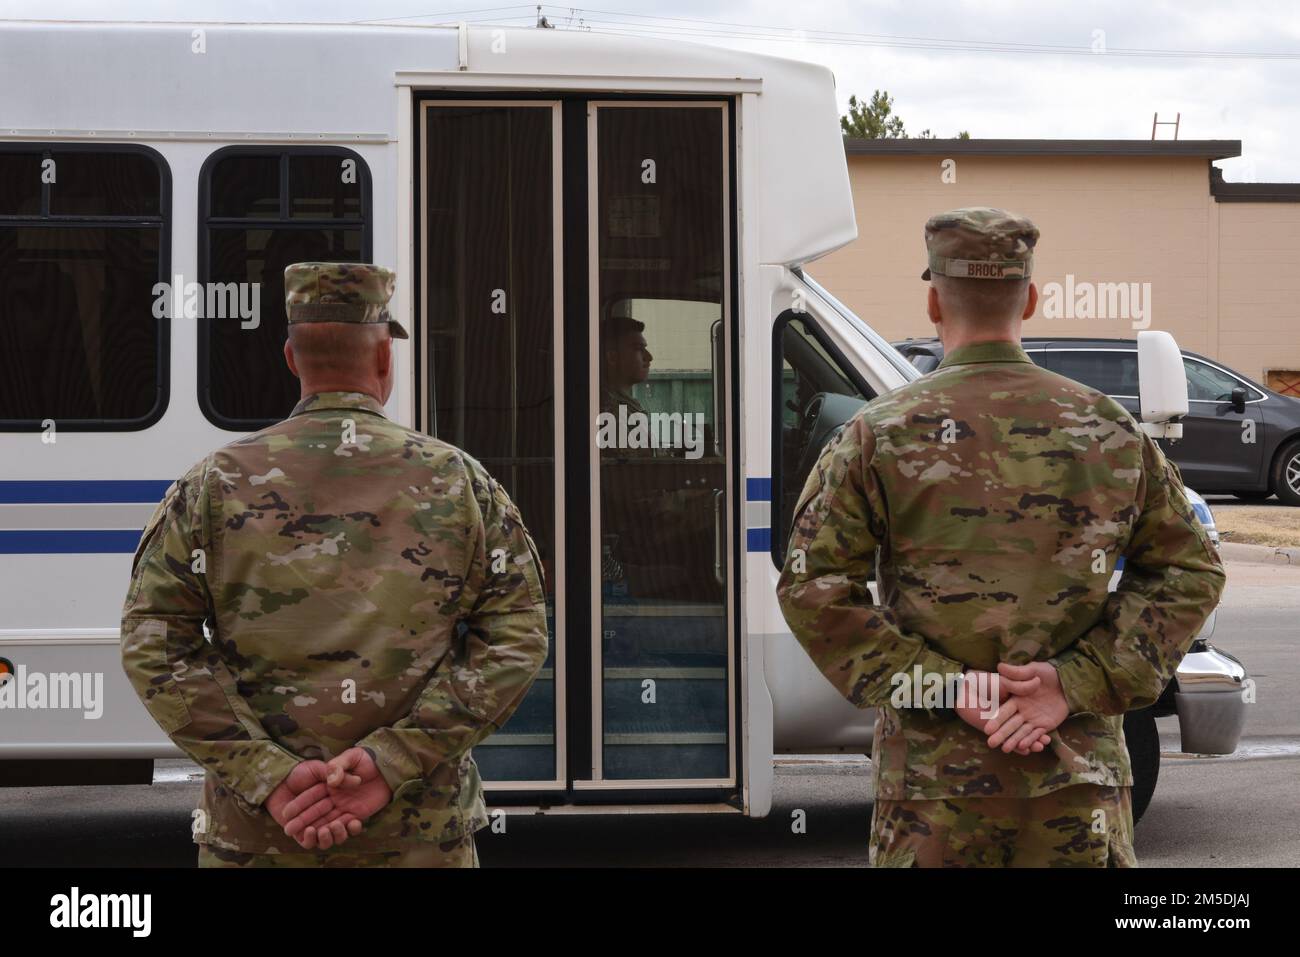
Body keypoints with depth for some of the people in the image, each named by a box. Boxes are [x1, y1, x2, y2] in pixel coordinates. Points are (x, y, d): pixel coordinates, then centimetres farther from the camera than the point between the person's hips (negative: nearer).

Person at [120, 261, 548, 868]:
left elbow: (154, 644, -7)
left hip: (253, 840, 0)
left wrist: (268, 776, -12)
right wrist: (391, 762, -13)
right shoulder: (460, 483, 0)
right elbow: (517, 636, -7)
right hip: (422, 836, 0)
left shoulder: (214, 488, 0)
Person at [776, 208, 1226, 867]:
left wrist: (943, 686, -10)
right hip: (1080, 781, 2)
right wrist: (1074, 685, -5)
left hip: (935, 778, -2)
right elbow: (1189, 573, 4)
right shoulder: (1112, 431, 4)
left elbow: (812, 587, -9)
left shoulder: (880, 435, -3)